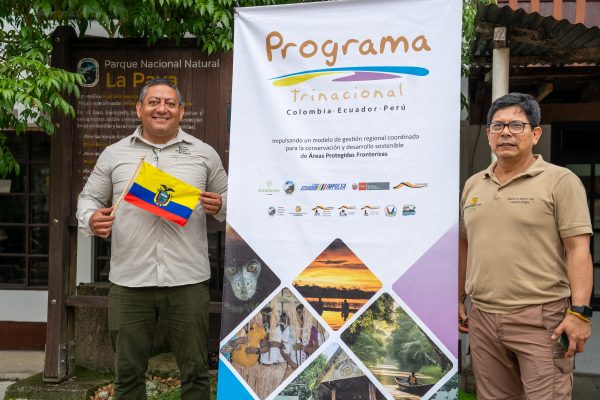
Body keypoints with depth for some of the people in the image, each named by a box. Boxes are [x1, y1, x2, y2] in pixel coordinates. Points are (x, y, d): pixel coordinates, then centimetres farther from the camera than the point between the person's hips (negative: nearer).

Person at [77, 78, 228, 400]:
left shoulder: (205, 154, 7)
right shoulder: (114, 154, 9)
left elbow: (226, 197, 14)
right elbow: (89, 198, 15)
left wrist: (219, 207, -9)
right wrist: (91, 220, -7)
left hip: (187, 280, -1)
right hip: (128, 280, 1)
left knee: (195, 370, 9)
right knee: (128, 372, 14)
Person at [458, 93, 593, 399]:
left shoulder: (560, 181, -4)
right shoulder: (473, 185, 12)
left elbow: (578, 250, -9)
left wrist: (579, 311, -17)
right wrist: (459, 300, 17)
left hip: (541, 319, -5)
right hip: (482, 317, 5)